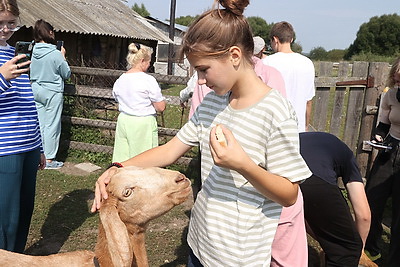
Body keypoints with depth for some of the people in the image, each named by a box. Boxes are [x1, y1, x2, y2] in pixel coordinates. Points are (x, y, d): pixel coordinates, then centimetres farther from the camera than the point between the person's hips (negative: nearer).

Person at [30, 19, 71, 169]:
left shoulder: (33, 52, 1)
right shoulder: (56, 54, -16)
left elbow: (31, 73, 14)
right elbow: (67, 74, -5)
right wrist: (63, 56, 4)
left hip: (36, 91, 6)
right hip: (52, 93, -6)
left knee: (39, 124, 13)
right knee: (52, 126, 1)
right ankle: (49, 159, 7)